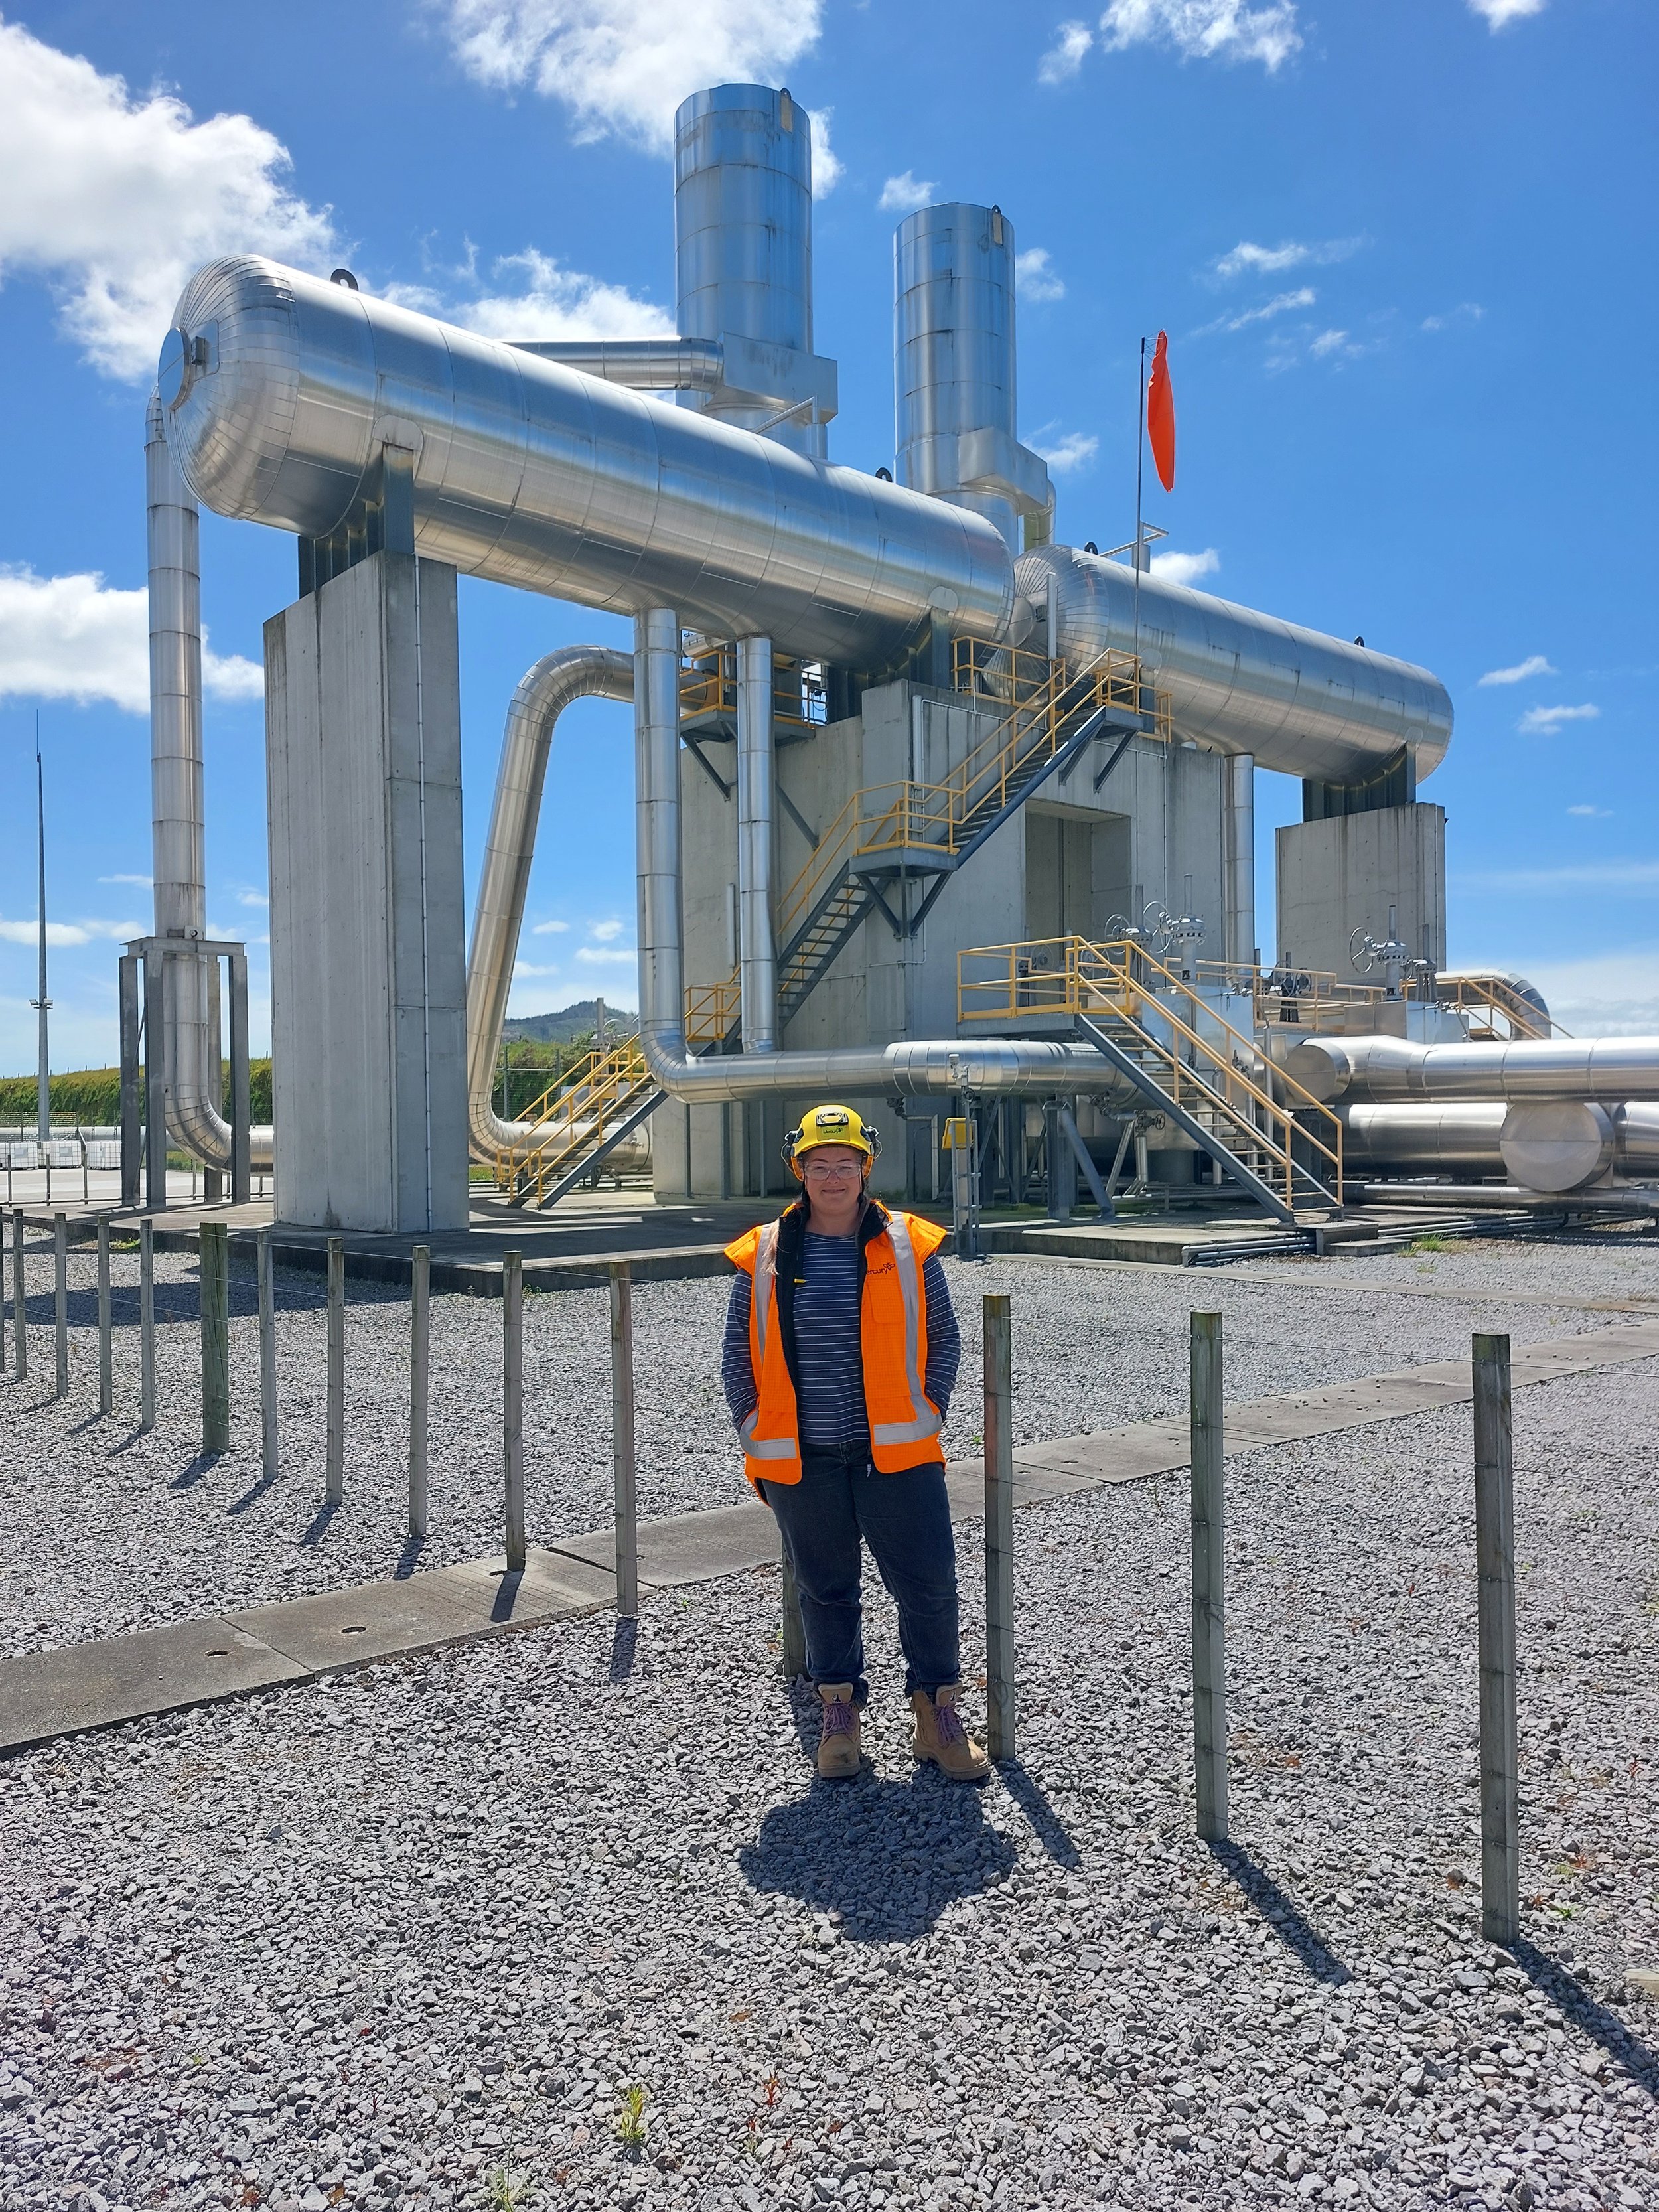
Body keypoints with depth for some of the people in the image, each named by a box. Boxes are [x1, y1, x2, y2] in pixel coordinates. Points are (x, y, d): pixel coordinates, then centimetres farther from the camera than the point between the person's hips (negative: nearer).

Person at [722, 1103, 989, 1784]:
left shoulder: (909, 1247, 1)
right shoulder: (763, 1257, 2)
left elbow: (943, 1337, 8)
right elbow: (737, 1353, 9)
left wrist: (929, 1416, 0)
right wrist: (755, 1431, 2)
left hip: (896, 1453, 0)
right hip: (802, 1460, 1)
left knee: (929, 1585, 2)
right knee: (825, 1589, 13)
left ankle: (937, 1710, 21)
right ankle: (838, 1710, 30)